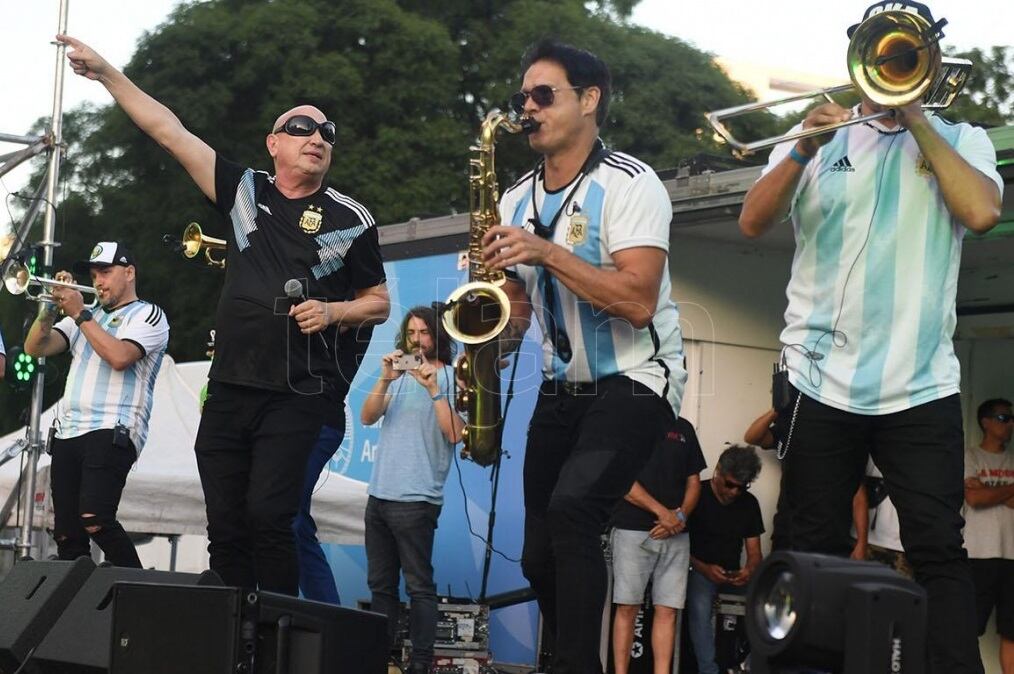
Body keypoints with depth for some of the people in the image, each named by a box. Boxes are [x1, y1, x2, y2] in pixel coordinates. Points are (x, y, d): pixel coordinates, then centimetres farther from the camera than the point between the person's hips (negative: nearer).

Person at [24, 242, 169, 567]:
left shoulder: (148, 315, 4)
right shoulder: (86, 316, 24)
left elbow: (119, 356, -14)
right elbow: (35, 348, 14)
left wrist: (80, 315, -8)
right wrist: (51, 306, 1)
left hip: (111, 432, -7)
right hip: (67, 432, 7)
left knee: (94, 521, -24)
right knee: (66, 536, 2)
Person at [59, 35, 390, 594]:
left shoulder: (351, 220, 3)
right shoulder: (243, 191, 8)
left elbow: (379, 303, 10)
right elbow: (168, 131, 5)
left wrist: (333, 310, -10)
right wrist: (105, 73, 1)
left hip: (296, 396, -3)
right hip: (228, 390, 3)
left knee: (267, 515, -15)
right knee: (225, 526, 3)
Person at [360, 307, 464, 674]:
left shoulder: (451, 378, -1)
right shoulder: (400, 376, 16)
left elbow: (455, 434, -13)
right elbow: (367, 417, 4)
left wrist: (433, 389, -20)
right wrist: (384, 380, -10)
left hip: (415, 499, -7)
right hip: (379, 494, 7)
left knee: (419, 585, -7)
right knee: (380, 584, 11)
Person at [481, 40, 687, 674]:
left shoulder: (628, 184, -13)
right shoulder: (518, 201, 8)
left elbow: (637, 301, -24)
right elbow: (517, 310, 13)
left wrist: (546, 252, -26)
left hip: (635, 380, -7)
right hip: (561, 388, 7)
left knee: (571, 510, -29)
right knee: (541, 559, 6)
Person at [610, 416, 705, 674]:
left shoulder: (684, 428, 15)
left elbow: (693, 481, 15)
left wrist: (681, 516, -5)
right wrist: (662, 512, -12)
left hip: (675, 536, 4)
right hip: (632, 530, -4)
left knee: (667, 610, -1)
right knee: (627, 607, -4)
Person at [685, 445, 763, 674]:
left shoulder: (749, 503, 12)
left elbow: (754, 552, 12)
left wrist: (749, 570, -12)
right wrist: (704, 569, -18)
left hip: (734, 575, 4)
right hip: (699, 571, -4)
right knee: (700, 606, -36)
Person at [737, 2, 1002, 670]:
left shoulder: (960, 140, 10)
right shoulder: (817, 139, 11)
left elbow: (981, 211, -11)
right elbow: (754, 222, -2)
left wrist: (916, 116, -7)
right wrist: (804, 150, -18)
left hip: (921, 387, -1)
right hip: (819, 382, 1)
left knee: (940, 554, -4)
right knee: (815, 552, 7)